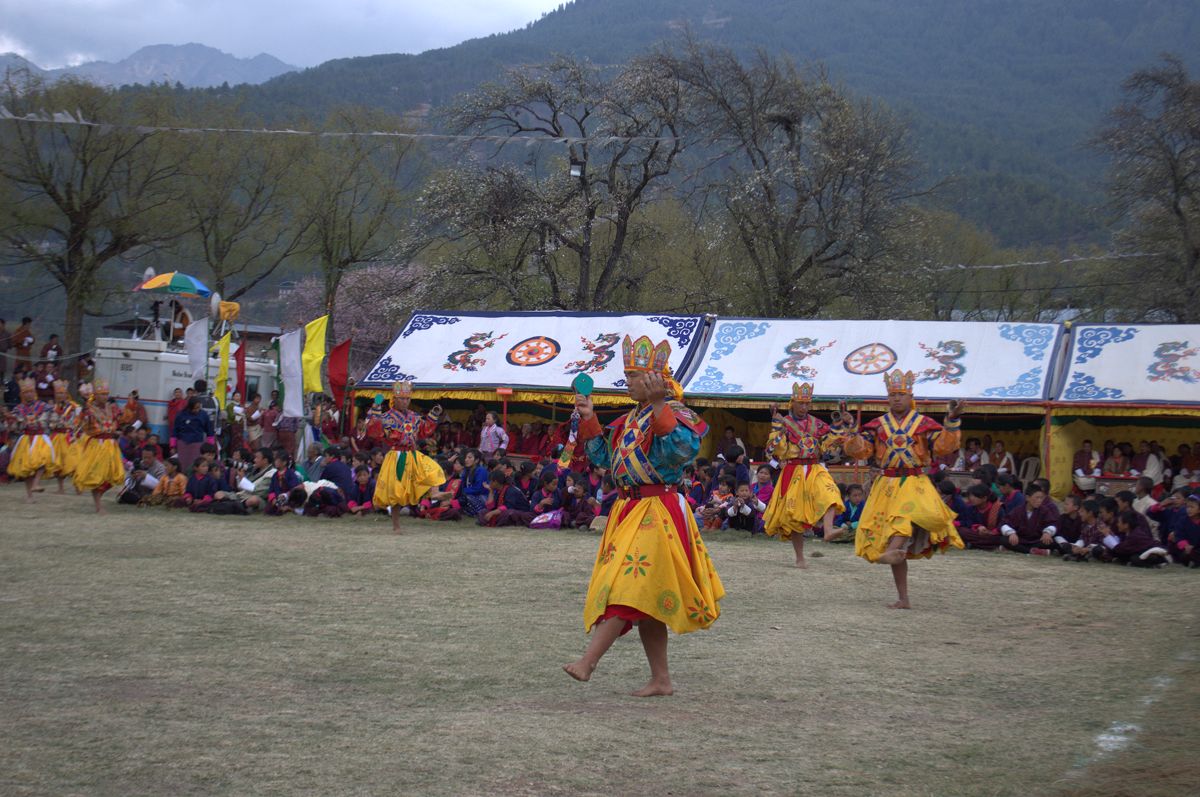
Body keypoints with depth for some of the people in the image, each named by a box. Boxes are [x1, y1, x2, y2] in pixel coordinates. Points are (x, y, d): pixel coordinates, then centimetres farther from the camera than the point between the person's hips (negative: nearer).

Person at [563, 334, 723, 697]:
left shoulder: (675, 415, -8)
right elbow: (604, 456, 21)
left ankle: (588, 662, -21)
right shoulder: (628, 419, 17)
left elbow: (684, 449, -27)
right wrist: (588, 420, 9)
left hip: (657, 513, -9)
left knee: (630, 584, -16)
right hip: (628, 511, 9)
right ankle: (661, 679, 15)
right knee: (644, 599, 9)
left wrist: (658, 404, -31)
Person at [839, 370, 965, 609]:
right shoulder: (878, 425, 10)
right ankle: (903, 599, 9)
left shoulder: (924, 423, 3)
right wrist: (849, 428, -8)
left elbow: (944, 446, -8)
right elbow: (859, 450, 4)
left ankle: (892, 550, -62)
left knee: (908, 512, -41)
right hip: (886, 485, 3)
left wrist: (952, 421, -19)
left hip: (915, 484, -2)